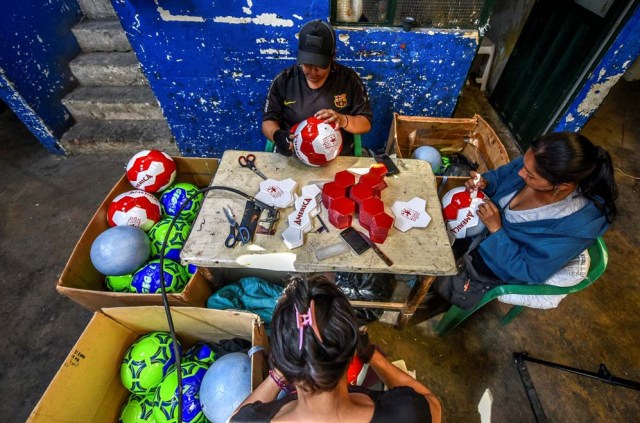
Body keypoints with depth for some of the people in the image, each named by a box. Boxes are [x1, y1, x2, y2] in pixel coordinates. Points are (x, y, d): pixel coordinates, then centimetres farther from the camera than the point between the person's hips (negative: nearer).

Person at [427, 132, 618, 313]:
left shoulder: (576, 226, -35)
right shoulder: (535, 164, -23)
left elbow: (528, 271, -25)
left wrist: (496, 230, -33)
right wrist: (484, 183, -23)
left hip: (500, 268, -5)